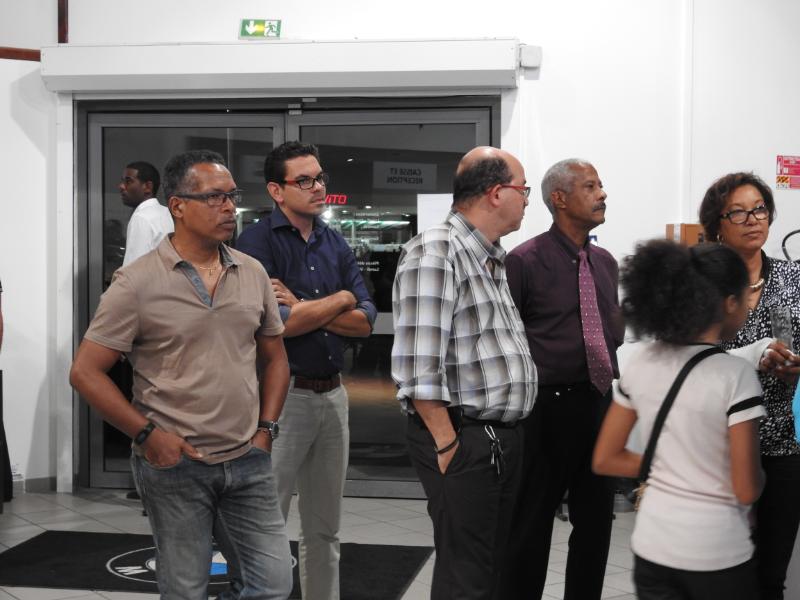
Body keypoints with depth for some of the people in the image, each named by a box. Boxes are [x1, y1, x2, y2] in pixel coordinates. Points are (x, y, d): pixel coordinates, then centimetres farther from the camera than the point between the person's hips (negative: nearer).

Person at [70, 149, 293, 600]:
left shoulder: (253, 273, 6)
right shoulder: (137, 283, -8)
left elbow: (275, 358, 16)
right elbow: (86, 371, -6)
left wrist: (266, 428, 5)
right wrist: (148, 433, -11)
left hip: (247, 462, 4)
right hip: (174, 462, -4)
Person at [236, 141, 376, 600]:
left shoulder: (336, 244, 9)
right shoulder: (257, 243, -9)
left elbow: (366, 322, 1)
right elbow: (275, 325, -20)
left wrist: (303, 309, -13)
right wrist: (340, 300, -8)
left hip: (333, 394, 6)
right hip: (281, 395, -6)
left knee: (324, 529, 16)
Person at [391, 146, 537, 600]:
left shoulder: (494, 259, 15)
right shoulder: (435, 252, -15)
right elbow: (418, 366, -20)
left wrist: (510, 435, 14)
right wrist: (446, 444, -19)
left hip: (506, 438, 9)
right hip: (463, 442, -9)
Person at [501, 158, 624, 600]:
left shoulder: (605, 262, 10)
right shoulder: (525, 261, -10)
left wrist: (612, 383, 13)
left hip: (599, 405, 6)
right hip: (548, 408, -6)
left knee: (596, 520, 15)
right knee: (532, 524, 5)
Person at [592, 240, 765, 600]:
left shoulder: (640, 364, -1)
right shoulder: (735, 374, -16)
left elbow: (605, 460, 6)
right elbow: (747, 491, -15)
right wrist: (755, 474, 6)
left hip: (651, 547, 5)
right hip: (716, 556, -5)